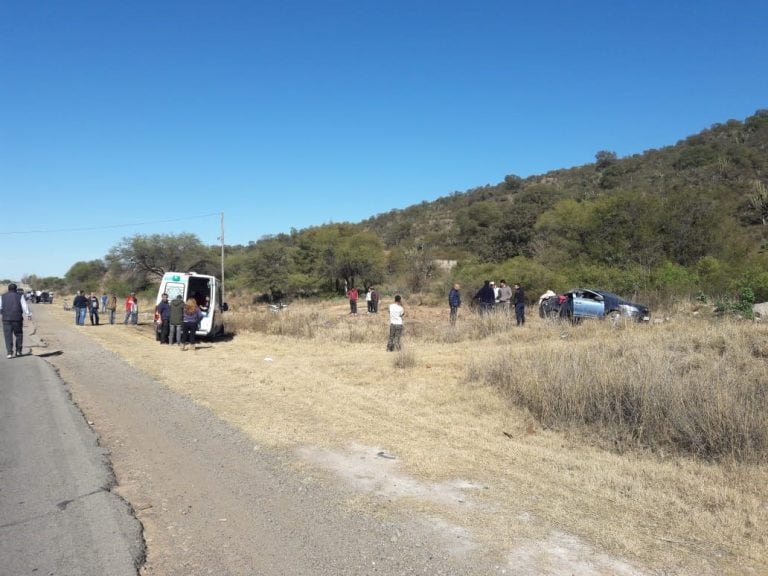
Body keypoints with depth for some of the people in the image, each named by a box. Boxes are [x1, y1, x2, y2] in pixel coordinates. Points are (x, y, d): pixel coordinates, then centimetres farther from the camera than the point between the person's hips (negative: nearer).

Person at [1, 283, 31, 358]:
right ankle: (18, 351, 13)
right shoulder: (20, 296, 4)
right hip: (17, 318, -1)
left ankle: (9, 352, -9)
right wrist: (28, 314, -7)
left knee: (8, 336, 1)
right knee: (18, 335, 13)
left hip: (6, 319, 1)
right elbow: (25, 306, -6)